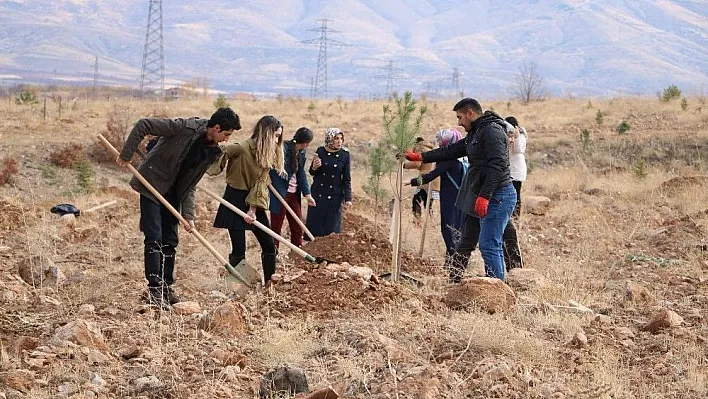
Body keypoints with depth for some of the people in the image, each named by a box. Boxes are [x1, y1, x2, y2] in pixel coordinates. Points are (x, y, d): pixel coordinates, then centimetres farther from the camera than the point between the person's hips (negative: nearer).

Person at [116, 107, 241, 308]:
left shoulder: (212, 152, -1)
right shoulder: (185, 127, -23)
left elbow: (190, 185, 2)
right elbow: (143, 125, -22)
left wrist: (188, 215, -9)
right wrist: (126, 155, -21)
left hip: (172, 193, 7)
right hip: (151, 185, -7)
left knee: (170, 240, 9)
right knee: (154, 238, -11)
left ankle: (166, 287, 19)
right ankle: (154, 289, -10)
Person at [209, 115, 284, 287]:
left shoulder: (267, 155, 1)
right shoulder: (241, 148, -20)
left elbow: (260, 182, -5)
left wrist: (253, 210, -13)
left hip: (255, 202, 7)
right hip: (235, 200, -7)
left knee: (269, 245, 5)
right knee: (238, 250, -4)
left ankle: (269, 283, 17)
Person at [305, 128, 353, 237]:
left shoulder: (345, 155, -3)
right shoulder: (320, 151, -1)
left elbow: (347, 179, 0)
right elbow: (312, 172, 9)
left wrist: (348, 198, -6)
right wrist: (314, 167, -14)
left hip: (335, 196, -1)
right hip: (318, 194, 1)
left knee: (332, 227, 1)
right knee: (314, 224, 4)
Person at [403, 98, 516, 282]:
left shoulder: (492, 131, -13)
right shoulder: (475, 134, 20)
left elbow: (497, 165, -23)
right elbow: (451, 151, 26)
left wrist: (485, 196, -27)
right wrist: (420, 157, 24)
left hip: (497, 196, -11)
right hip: (478, 196, 11)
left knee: (489, 246, -15)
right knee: (465, 243, 14)